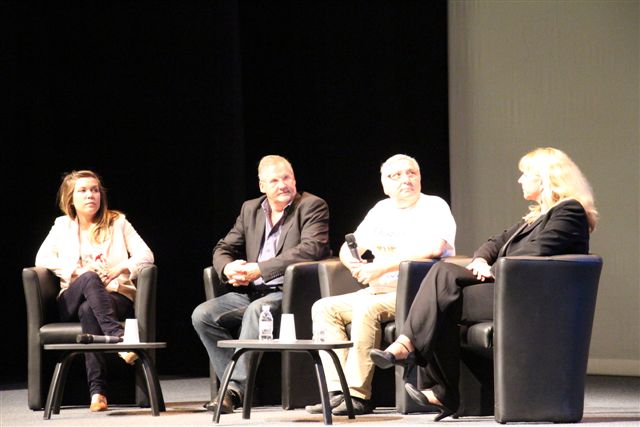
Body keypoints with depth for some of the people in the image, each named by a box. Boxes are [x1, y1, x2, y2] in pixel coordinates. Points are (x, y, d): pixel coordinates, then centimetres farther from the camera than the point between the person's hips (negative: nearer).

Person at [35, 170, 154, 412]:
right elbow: (42, 259, 3)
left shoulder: (118, 223, 16)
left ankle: (97, 391, -50)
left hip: (116, 296, 0)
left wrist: (119, 270, -13)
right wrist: (78, 272, -11)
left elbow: (146, 256, 5)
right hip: (72, 300, 0)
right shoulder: (63, 225, 18)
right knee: (90, 280, -37)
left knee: (88, 310, -38)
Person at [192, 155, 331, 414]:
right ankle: (238, 386, -13)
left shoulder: (313, 207, -2)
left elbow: (311, 249, -18)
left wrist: (259, 269, -23)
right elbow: (223, 249, 17)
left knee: (256, 310, -36)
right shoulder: (250, 209, 17)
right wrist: (228, 268, -11)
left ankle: (235, 388, -34)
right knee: (202, 315, -14)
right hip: (251, 292, 7)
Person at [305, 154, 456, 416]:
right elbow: (348, 248, 24)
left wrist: (382, 266, -21)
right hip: (379, 291, 8)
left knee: (367, 308, -33)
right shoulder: (382, 210, 19)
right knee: (324, 308, -8)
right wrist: (355, 265, -2)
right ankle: (337, 391, -18)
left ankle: (358, 395, -31)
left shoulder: (434, 207, -2)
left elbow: (434, 247, -22)